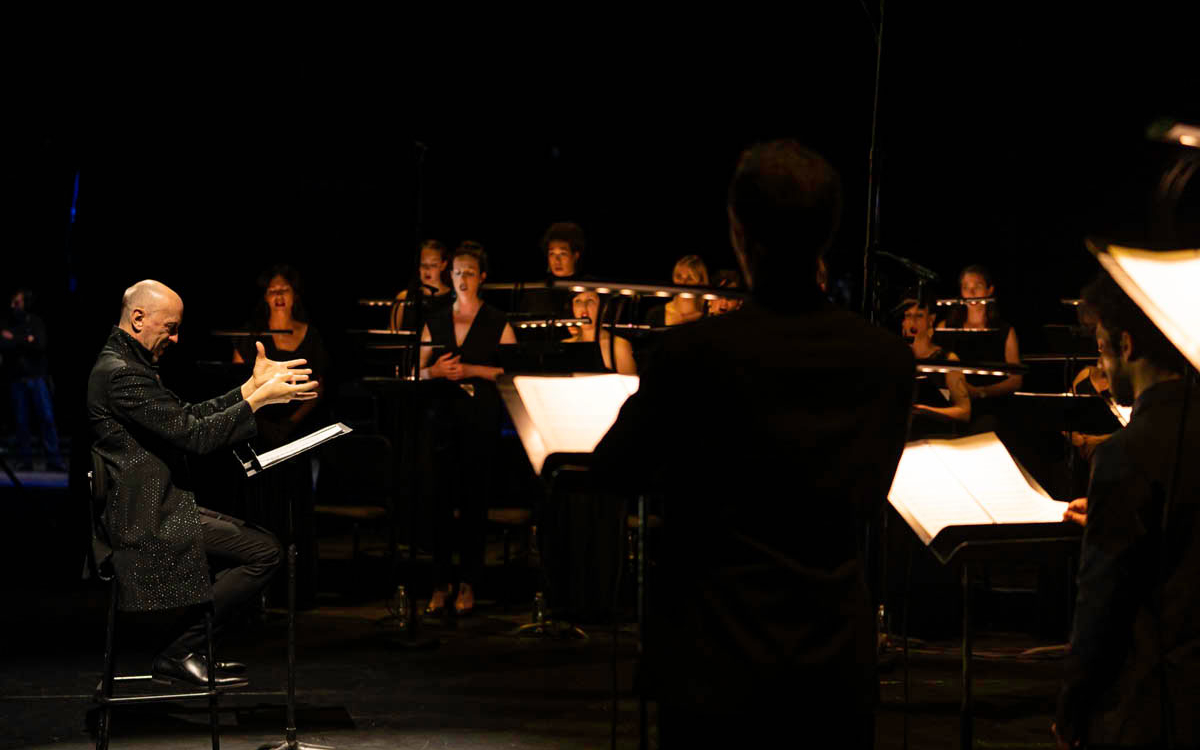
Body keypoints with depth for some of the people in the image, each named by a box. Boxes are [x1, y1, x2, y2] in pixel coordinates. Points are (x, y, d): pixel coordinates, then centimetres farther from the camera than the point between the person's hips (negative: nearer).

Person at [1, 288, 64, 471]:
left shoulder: (36, 323, 5)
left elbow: (40, 346, -9)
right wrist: (26, 341, -14)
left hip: (37, 376, -1)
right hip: (16, 379, 1)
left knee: (47, 418, -7)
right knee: (21, 421, 1)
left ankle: (54, 461, -7)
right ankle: (24, 461, 7)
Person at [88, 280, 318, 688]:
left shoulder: (128, 365, 16)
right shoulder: (120, 374, -19)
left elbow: (188, 416, 18)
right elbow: (193, 434, -21)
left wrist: (251, 387, 11)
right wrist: (258, 399, -16)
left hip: (158, 508, 11)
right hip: (147, 522, -11)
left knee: (254, 538, 20)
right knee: (264, 552, -15)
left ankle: (187, 650, 17)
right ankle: (178, 655, -8)